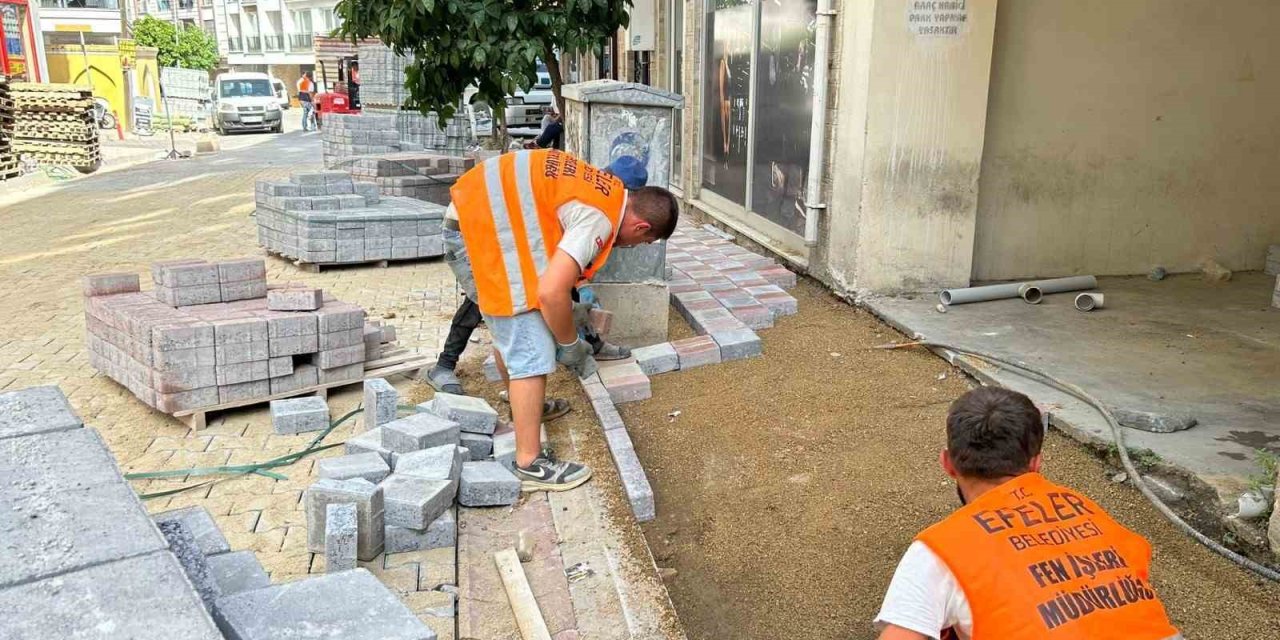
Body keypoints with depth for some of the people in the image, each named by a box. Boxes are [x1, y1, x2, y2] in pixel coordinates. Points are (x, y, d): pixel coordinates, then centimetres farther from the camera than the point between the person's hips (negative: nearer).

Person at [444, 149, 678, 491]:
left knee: (507, 328, 27)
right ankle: (530, 464, -1)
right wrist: (571, 346, -9)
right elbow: (550, 292, -27)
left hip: (468, 216, 11)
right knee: (530, 347, -8)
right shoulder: (600, 218, -18)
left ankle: (523, 408, 47)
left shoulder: (608, 191, 11)